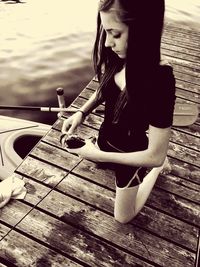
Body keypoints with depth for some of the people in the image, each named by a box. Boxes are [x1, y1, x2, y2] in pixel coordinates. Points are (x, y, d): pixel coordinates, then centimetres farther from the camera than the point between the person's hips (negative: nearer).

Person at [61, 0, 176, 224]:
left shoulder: (160, 83, -38)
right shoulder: (117, 60, -19)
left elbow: (155, 156, -31)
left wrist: (99, 155, -24)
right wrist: (81, 113, -12)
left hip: (129, 154, -6)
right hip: (106, 137, 6)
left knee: (122, 217, 19)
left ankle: (158, 170, 31)